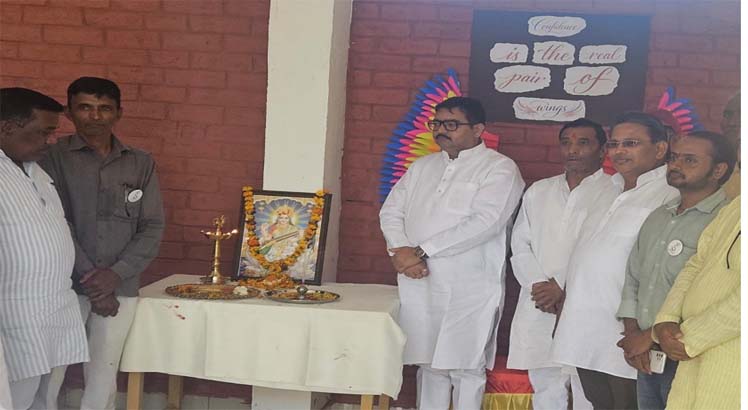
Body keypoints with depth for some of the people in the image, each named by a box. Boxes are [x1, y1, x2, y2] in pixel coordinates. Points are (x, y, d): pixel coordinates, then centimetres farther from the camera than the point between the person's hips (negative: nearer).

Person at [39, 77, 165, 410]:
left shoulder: (141, 164, 8)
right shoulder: (54, 157, 0)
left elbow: (153, 227, 4)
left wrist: (116, 274, -10)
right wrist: (90, 283, -11)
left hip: (120, 289, 2)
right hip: (65, 286, -2)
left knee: (102, 381, 5)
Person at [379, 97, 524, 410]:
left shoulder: (500, 169, -5)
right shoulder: (422, 167, 15)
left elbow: (484, 222, -17)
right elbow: (391, 211, 12)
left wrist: (422, 251, -17)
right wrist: (400, 251, -9)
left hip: (469, 291, -5)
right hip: (419, 286, 5)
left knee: (466, 369, 1)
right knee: (429, 363, 11)